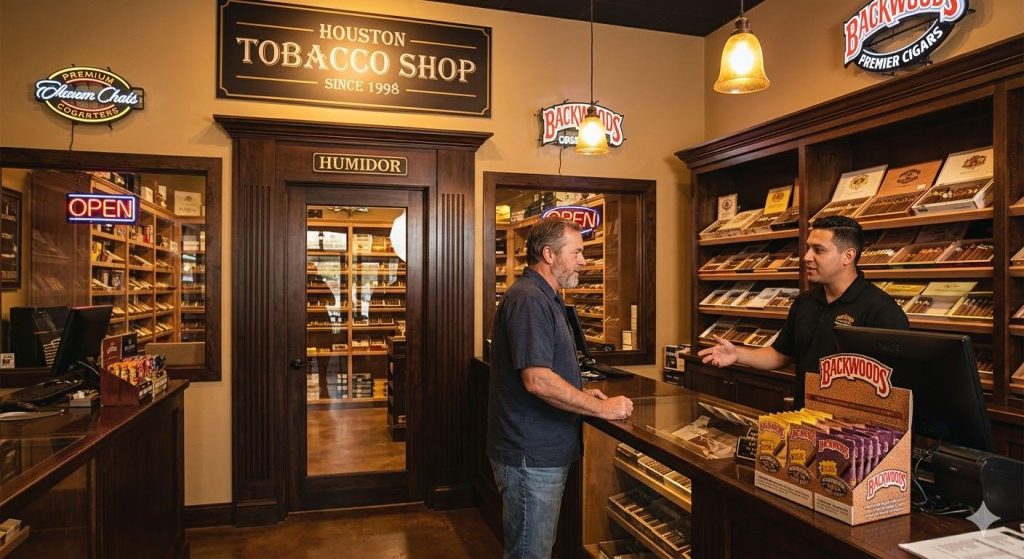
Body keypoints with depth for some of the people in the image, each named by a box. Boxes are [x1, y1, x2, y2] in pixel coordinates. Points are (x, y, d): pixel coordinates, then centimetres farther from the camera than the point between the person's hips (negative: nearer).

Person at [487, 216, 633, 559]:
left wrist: (581, 393, 9)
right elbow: (537, 380, -27)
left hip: (544, 451, 10)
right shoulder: (528, 300, -20)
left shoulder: (543, 298, 15)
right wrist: (603, 408, -18)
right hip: (531, 457, -10)